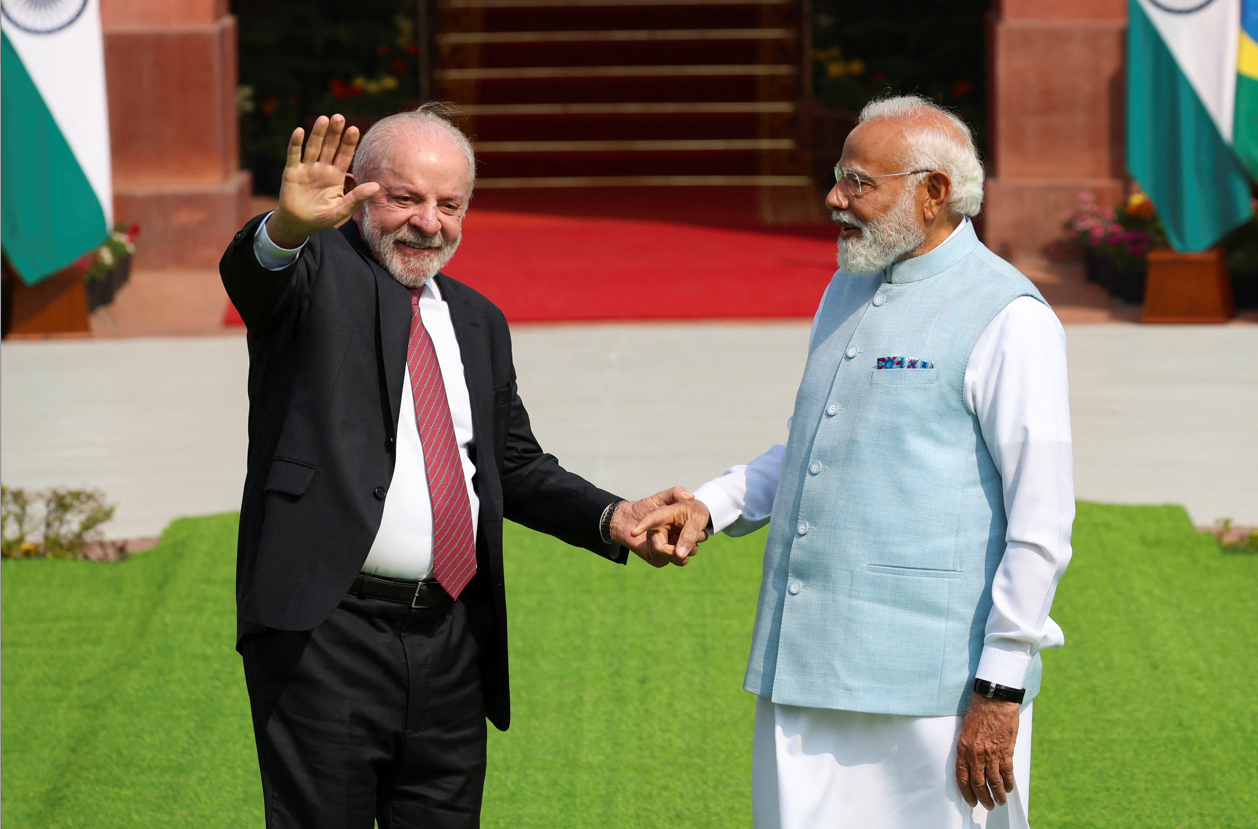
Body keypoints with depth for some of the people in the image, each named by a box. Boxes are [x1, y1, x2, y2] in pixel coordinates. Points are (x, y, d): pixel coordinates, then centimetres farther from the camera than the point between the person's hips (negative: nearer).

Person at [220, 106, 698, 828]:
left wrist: (611, 518, 5)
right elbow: (254, 273, -25)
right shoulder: (318, 274, -1)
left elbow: (515, 465, 23)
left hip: (454, 643, 6)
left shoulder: (478, 322, 17)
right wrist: (290, 226, -49)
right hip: (324, 630, -6)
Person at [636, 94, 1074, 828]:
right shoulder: (848, 290, 16)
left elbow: (1042, 519, -12)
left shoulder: (1008, 319, -10)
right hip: (806, 670, 8)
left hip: (932, 685, -8)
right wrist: (712, 506, 11)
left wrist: (1000, 692, -15)